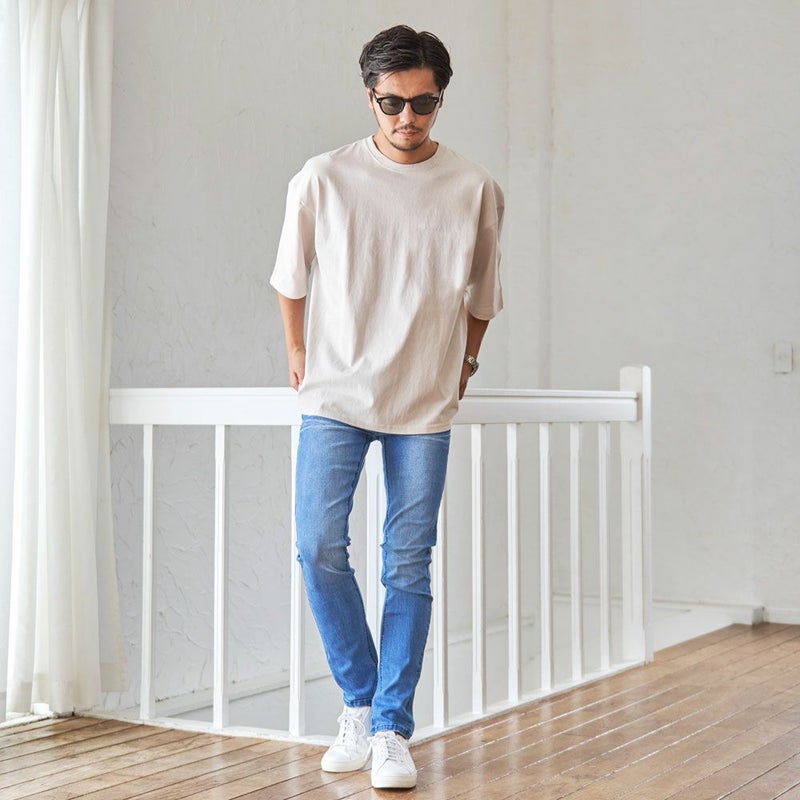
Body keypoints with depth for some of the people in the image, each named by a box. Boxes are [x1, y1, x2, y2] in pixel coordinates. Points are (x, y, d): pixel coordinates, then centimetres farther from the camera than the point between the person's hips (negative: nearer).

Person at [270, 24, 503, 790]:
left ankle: (391, 729, 10)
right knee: (320, 547, -8)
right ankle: (358, 703, 13)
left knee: (408, 568, 1)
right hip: (336, 396, 0)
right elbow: (291, 277, 12)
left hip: (424, 406, 0)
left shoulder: (475, 190, -1)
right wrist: (299, 355, 17)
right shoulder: (323, 179, -3)